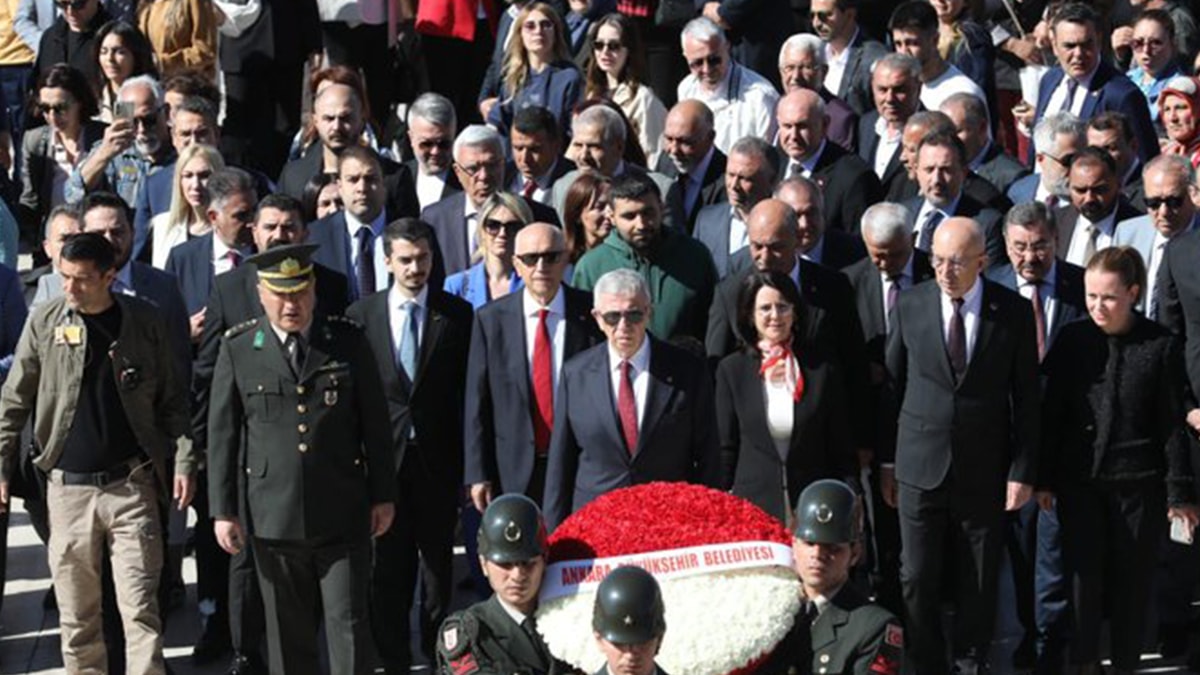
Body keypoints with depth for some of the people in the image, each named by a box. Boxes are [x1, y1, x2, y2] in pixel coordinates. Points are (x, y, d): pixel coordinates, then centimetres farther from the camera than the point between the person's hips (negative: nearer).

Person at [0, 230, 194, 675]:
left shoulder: (145, 322, -1)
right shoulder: (45, 323, 1)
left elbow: (173, 400, 5)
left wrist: (184, 460, -3)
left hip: (132, 485, -1)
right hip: (68, 488, 1)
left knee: (140, 609, -5)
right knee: (76, 613, 8)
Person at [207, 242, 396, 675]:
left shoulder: (349, 342, 3)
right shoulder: (238, 350, 2)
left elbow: (375, 423, 7)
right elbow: (221, 434, 4)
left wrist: (383, 495, 7)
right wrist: (223, 510, 1)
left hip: (343, 514, 0)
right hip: (274, 518, 0)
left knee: (349, 626, 0)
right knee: (288, 634, 9)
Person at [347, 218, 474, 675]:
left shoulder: (457, 315, 0)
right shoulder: (361, 315, 2)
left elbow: (468, 391, 0)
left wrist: (466, 461, -5)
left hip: (437, 458, 0)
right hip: (383, 457, 0)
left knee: (438, 562, 8)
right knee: (387, 565, 5)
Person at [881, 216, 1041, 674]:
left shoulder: (1013, 311, -5)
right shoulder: (910, 306, -3)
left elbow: (1027, 399, -1)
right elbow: (891, 387, 4)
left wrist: (1023, 471, -3)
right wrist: (886, 460, 5)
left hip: (984, 469, -1)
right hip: (921, 464, 1)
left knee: (979, 581, 9)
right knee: (918, 579, 4)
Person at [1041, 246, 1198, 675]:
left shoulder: (1161, 346, -6)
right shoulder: (1072, 340, 0)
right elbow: (1052, 414, 5)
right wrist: (1044, 478, 5)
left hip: (1138, 482, -1)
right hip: (1079, 480, 1)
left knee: (1133, 580, 8)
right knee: (1083, 576, 5)